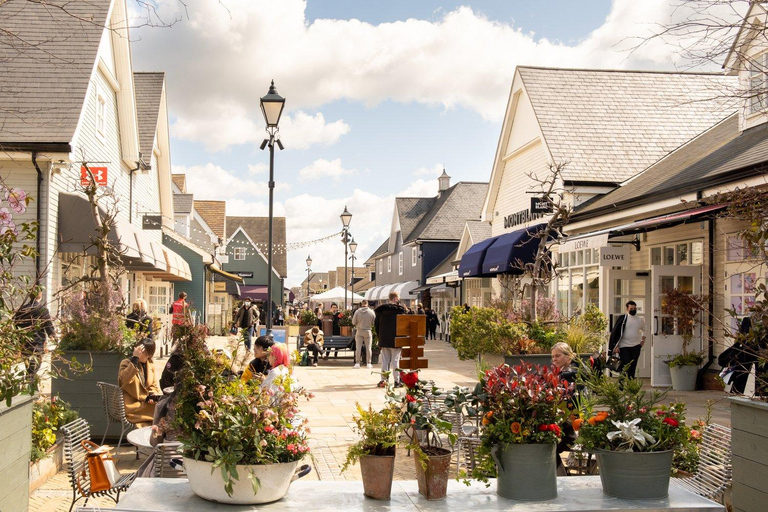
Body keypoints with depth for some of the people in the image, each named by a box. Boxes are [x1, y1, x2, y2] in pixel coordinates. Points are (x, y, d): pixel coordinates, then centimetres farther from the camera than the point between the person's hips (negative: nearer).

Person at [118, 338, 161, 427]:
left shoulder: (150, 364, 10)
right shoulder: (126, 363, -7)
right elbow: (124, 379, -27)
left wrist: (152, 396, -7)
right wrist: (135, 358, -29)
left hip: (145, 403, 6)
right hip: (131, 405, -6)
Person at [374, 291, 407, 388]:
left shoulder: (381, 309, 6)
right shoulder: (400, 309, -10)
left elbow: (376, 323, 9)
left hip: (383, 339, 4)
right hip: (395, 339, -4)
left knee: (385, 360, 10)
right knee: (395, 360, 1)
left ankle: (383, 380, 10)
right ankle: (397, 381, 3)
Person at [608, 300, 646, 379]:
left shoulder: (640, 320, 9)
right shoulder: (622, 318, -3)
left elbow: (644, 330, 30)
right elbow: (615, 332, -5)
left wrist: (643, 339, 14)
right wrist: (616, 346, -11)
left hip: (636, 347, 4)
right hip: (624, 347, -4)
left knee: (633, 368, 6)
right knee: (625, 368, -7)